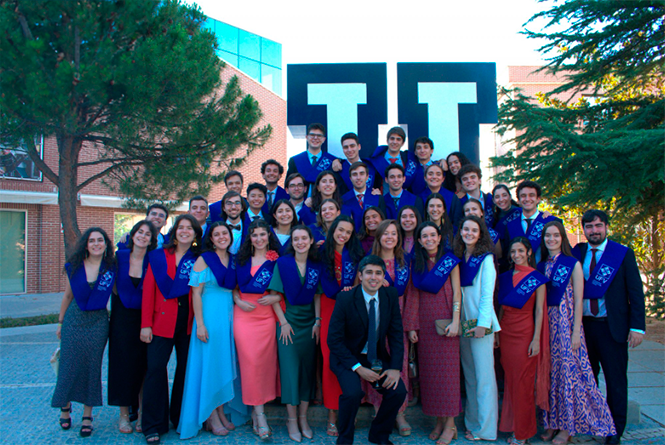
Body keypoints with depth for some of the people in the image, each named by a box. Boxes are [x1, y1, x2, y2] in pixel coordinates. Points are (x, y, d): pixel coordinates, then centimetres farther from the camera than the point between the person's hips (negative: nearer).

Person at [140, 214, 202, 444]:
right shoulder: (158, 256, 4)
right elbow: (148, 291, 1)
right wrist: (146, 324, -5)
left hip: (189, 321, 2)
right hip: (162, 320, -1)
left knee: (186, 369, 7)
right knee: (155, 368, -5)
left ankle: (181, 419, 22)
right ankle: (153, 426, 5)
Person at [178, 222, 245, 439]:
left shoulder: (234, 260, 10)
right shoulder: (204, 260, -7)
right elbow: (196, 293, -10)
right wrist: (200, 324, -16)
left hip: (229, 315, 6)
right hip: (210, 315, -6)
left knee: (225, 363, 11)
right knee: (209, 364, 1)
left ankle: (221, 413, 22)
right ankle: (211, 418, 12)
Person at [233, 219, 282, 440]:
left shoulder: (277, 260, 3)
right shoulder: (242, 259, 11)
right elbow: (234, 286, 15)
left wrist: (276, 298, -13)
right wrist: (238, 301, -3)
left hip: (267, 315, -1)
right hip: (244, 314, 1)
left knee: (264, 361, -1)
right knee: (249, 361, -7)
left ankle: (256, 411, 15)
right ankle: (259, 414, -1)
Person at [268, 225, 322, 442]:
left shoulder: (316, 265, 1)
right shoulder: (282, 263, -6)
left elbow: (317, 295, 6)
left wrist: (318, 320, -2)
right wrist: (283, 322, -10)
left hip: (309, 324, 3)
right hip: (289, 321, -3)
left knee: (308, 369, 6)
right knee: (290, 369, 0)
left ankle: (303, 418, 19)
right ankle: (292, 420, 13)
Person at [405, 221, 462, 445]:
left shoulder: (450, 260, 1)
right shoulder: (416, 262, 8)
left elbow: (457, 292, -2)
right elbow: (412, 295, 5)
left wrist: (455, 321, -13)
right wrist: (411, 326, 0)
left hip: (444, 319, -3)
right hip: (424, 321, 3)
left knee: (447, 368, -3)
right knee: (428, 369, 4)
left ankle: (450, 424, 5)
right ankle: (439, 420, 15)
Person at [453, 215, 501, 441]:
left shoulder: (485, 259, -5)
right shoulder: (459, 258, 12)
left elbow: (487, 293, -9)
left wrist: (482, 323, -16)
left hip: (480, 322, -6)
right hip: (463, 322, 6)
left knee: (483, 376, -2)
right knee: (469, 375, 11)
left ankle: (485, 428, 6)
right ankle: (472, 422, 21)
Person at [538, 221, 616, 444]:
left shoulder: (573, 264, -4)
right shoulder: (541, 266, 8)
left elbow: (578, 301, -7)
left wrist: (576, 333, -12)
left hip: (566, 323, -4)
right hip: (545, 323, 4)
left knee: (568, 371, 0)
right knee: (549, 373, 7)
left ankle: (567, 427, 12)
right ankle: (551, 423, 18)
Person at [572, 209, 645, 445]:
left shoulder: (623, 254, 0)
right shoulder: (576, 254, 7)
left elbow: (636, 292, -2)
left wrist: (637, 327, -9)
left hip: (612, 327, -2)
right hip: (583, 326, 3)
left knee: (616, 380, 5)